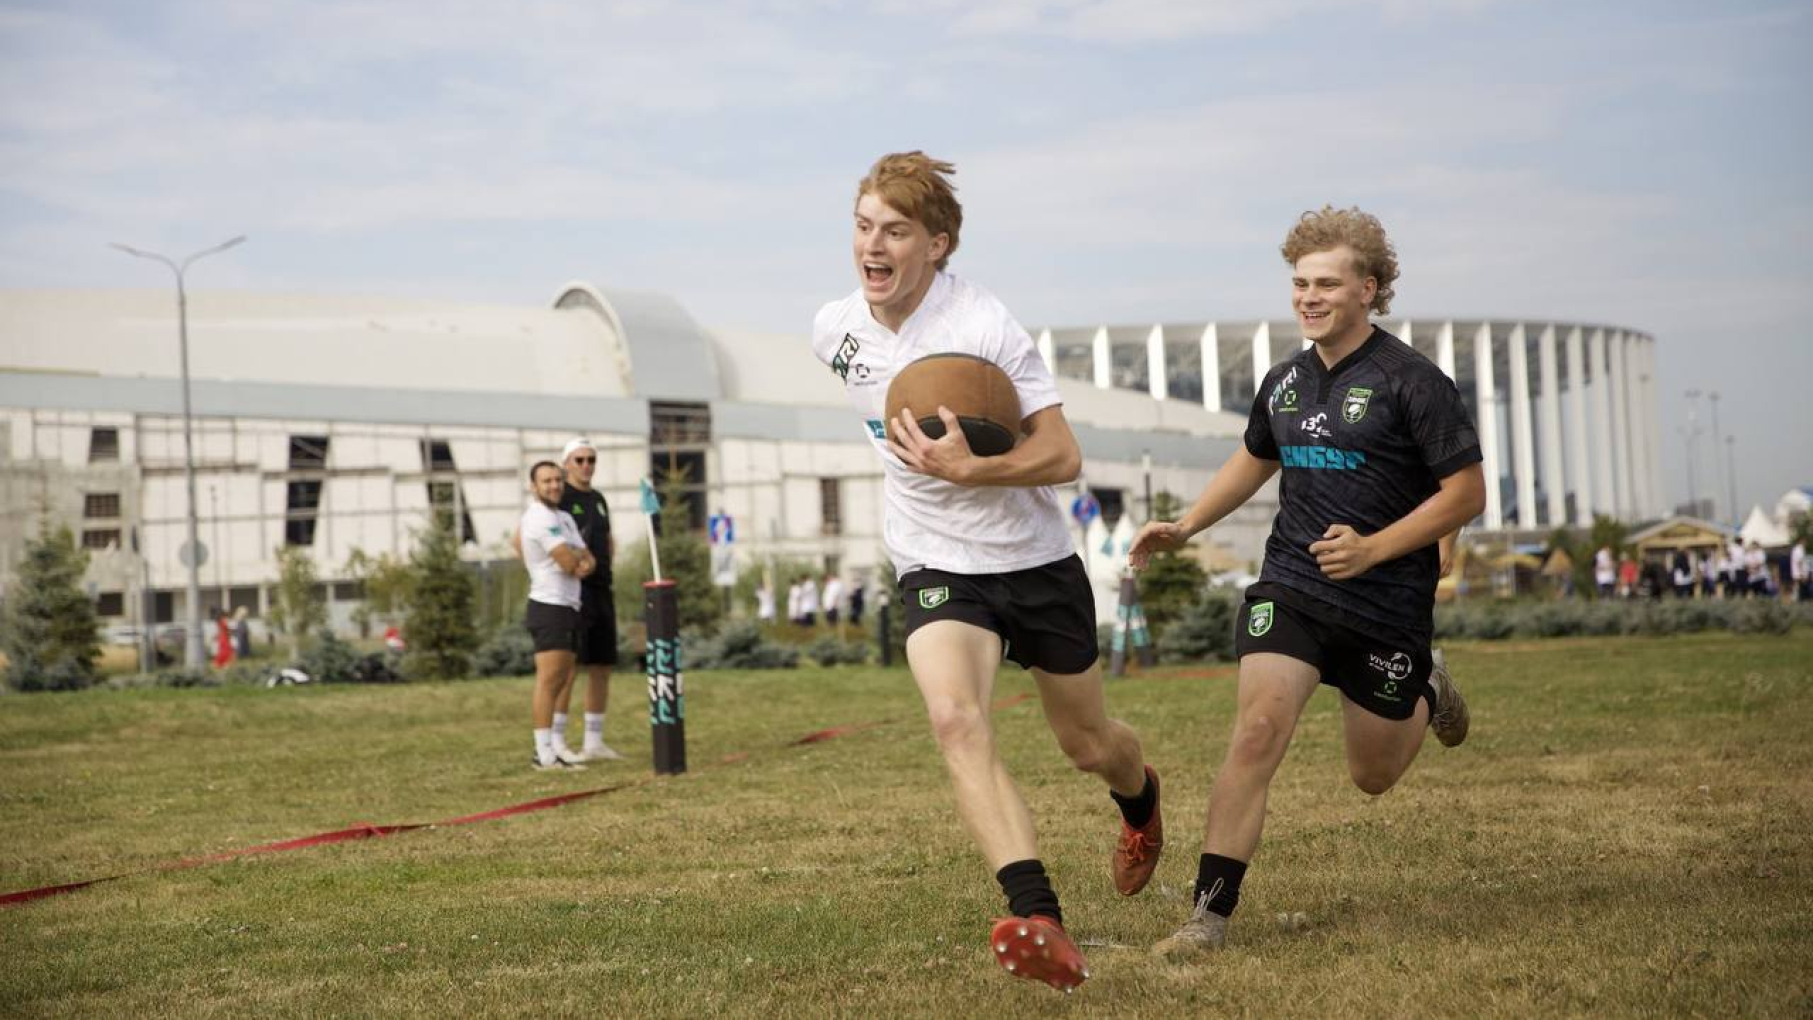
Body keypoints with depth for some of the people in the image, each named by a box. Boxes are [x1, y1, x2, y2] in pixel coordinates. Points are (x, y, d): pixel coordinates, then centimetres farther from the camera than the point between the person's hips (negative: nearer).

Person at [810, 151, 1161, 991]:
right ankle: (1038, 921, -37)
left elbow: (1063, 456, -21)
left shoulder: (984, 326, -20)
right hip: (935, 568, 2)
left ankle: (1141, 804, 54)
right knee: (955, 718, -28)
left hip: (1035, 560, -2)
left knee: (1087, 743, 15)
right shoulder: (834, 331, -4)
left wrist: (967, 470, -34)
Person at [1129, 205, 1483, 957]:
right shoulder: (1284, 382, 6)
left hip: (1388, 603, -3)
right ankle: (1210, 916, -16)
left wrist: (1372, 547, -20)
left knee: (1372, 777, 13)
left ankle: (1428, 695, 47)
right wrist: (1184, 527, 15)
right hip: (1290, 585, 3)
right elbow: (1255, 460, 26)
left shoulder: (1410, 380, -11)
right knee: (1257, 731, -19)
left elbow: (1467, 492, -11)